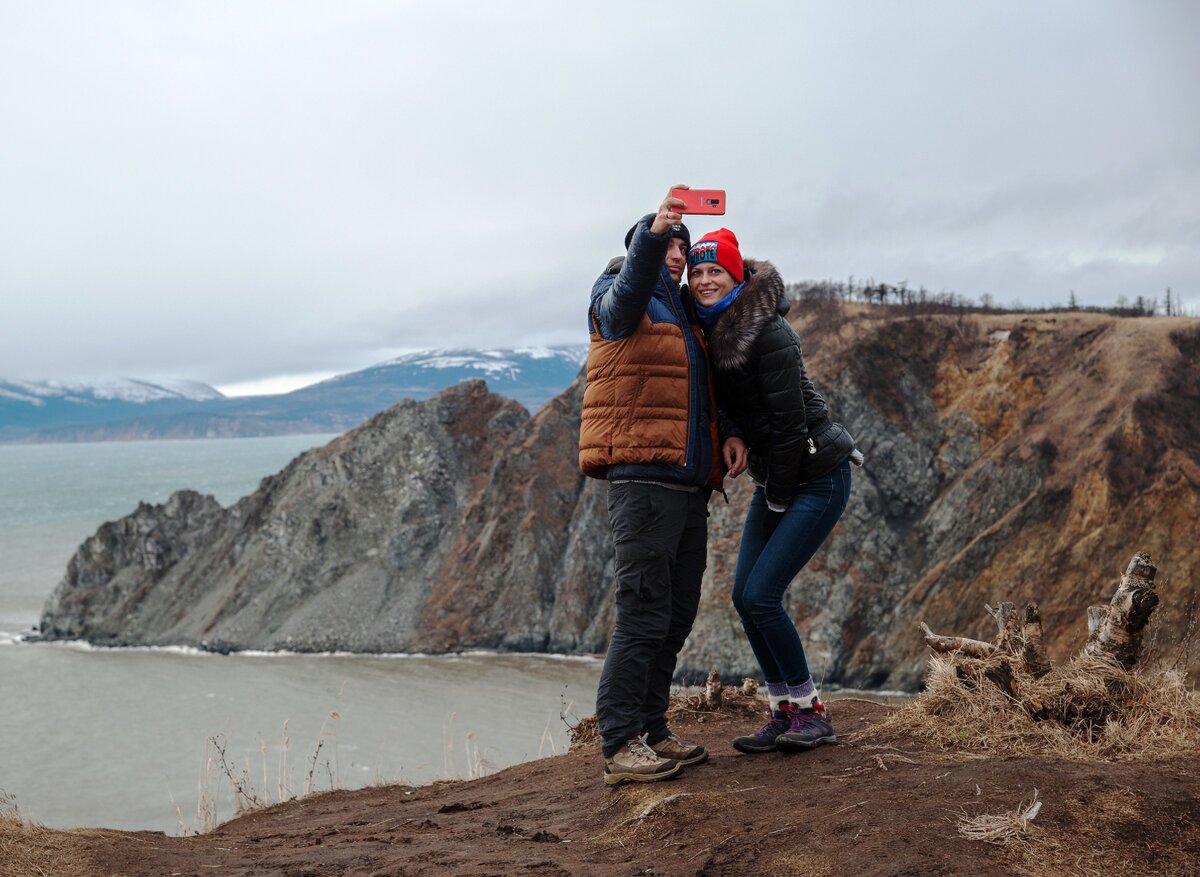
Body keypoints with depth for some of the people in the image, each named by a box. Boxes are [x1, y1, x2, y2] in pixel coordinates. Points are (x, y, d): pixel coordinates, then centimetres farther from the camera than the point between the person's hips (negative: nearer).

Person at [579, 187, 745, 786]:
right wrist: (654, 230, -39)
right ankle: (620, 745, -8)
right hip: (642, 482, -8)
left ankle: (651, 731, 19)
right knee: (643, 615, -11)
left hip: (689, 486, 9)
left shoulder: (684, 316, 25)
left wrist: (730, 431, 10)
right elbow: (631, 284, -24)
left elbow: (707, 388, 27)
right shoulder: (620, 304, 1)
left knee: (676, 617, 11)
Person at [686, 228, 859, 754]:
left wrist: (778, 501, -13)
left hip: (818, 477, -8)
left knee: (761, 595, -12)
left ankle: (810, 712, 4)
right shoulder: (708, 331, 4)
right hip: (772, 478, 8)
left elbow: (789, 424, -20)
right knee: (744, 596, 3)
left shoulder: (768, 334, -21)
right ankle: (784, 711, 15)